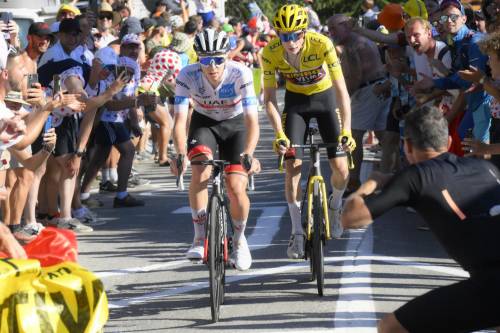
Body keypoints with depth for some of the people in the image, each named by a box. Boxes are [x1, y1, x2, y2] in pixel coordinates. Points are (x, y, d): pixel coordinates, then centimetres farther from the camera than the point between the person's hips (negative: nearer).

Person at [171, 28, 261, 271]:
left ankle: (239, 237, 16)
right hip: (204, 122, 1)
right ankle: (200, 237, -16)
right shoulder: (187, 76, -27)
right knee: (201, 171, -28)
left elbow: (252, 121, -34)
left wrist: (248, 155, -50)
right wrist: (181, 154, -47)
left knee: (236, 188, -14)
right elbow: (180, 120, -30)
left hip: (235, 125, -1)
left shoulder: (240, 75, -31)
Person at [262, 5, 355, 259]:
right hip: (295, 101, 1)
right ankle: (297, 232, -3)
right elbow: (269, 97, -19)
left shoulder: (322, 44, -31)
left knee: (341, 170, -8)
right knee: (292, 165, -12)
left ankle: (335, 204, 26)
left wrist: (346, 130, -39)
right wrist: (279, 134, -31)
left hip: (325, 98, -1)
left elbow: (341, 90, -30)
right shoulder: (270, 52, -25)